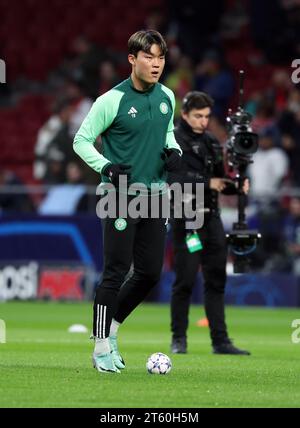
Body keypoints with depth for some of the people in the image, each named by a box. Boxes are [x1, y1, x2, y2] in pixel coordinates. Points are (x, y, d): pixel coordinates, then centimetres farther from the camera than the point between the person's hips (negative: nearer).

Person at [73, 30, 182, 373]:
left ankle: (111, 327, 26)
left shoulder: (167, 97, 6)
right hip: (122, 195, -6)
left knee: (150, 273, 7)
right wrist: (105, 167, -20)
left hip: (156, 193, 6)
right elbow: (81, 140, -6)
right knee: (116, 272, -7)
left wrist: (173, 150, 3)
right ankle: (102, 347, 1)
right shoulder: (112, 100, -12)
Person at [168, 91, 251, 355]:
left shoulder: (212, 142, 15)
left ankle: (220, 340, 6)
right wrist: (208, 183, -23)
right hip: (186, 219, -6)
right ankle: (179, 339, 9)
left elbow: (220, 181, 16)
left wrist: (237, 186, -4)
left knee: (217, 280, 4)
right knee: (185, 280, -3)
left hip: (211, 217, 6)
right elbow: (175, 180, -18)